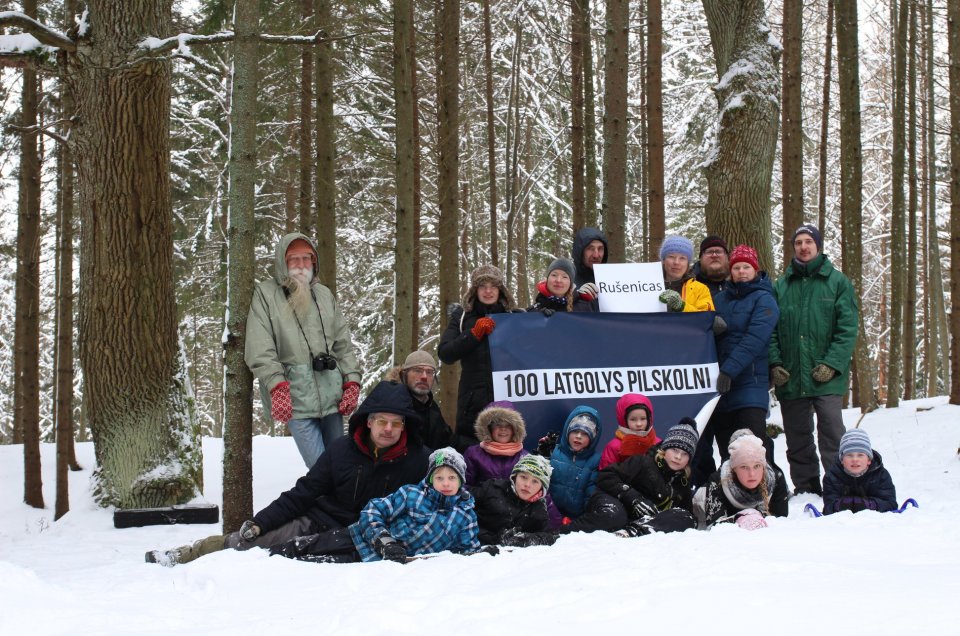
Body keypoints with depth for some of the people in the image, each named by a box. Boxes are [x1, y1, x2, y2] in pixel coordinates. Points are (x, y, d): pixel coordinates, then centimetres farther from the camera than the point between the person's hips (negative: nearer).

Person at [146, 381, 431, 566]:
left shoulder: (418, 461, -10)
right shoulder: (342, 450, -4)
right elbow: (303, 493, 0)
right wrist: (259, 522, -6)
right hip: (314, 524, 3)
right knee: (242, 541, -9)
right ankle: (181, 555, 14)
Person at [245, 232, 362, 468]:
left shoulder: (324, 294, 18)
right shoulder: (266, 294, 4)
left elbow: (343, 344, 17)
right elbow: (260, 350, -5)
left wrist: (352, 382, 5)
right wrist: (276, 385, -17)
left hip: (332, 392, 5)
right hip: (295, 396, -5)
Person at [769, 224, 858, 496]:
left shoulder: (838, 282, 4)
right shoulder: (780, 286, 13)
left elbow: (848, 328, -3)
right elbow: (770, 329, 10)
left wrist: (832, 364, -13)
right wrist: (774, 364, -4)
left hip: (827, 379, -3)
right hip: (790, 378, 4)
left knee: (832, 432, -11)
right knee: (797, 438, 9)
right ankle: (805, 490, 18)